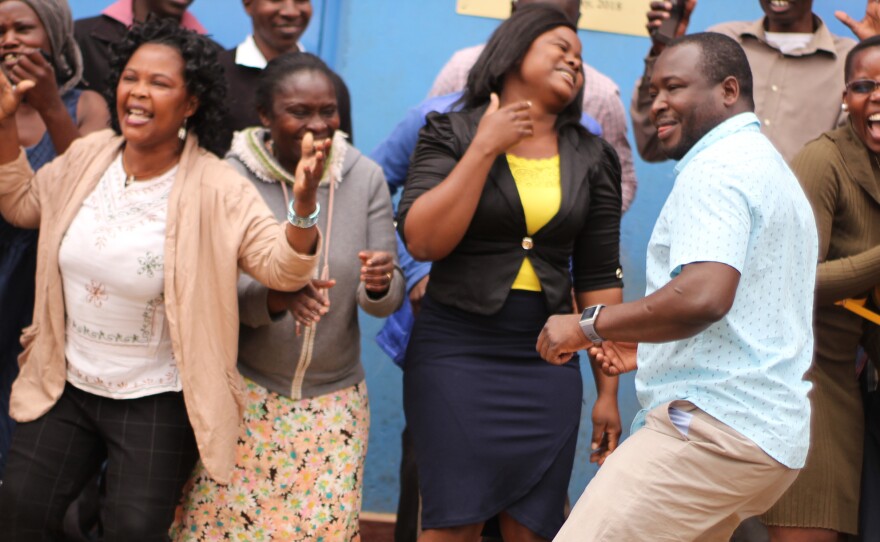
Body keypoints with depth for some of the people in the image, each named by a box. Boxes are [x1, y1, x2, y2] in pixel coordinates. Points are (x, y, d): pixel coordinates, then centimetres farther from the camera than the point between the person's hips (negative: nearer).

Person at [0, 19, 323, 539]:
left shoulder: (215, 189, -17)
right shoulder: (87, 156, -1)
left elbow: (283, 267, -23)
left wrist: (304, 205, -42)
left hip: (157, 401, -4)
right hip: (65, 385, 5)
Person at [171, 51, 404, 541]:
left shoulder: (366, 178, -3)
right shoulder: (234, 175, -10)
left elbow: (388, 300, -2)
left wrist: (380, 284, -25)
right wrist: (277, 296, -32)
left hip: (335, 400, 2)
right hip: (245, 393, -2)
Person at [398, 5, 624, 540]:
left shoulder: (592, 158, 9)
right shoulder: (452, 134, 1)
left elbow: (599, 278, 9)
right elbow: (422, 241, -11)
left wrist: (609, 391, 6)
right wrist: (485, 148, -13)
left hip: (547, 362, 3)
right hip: (457, 352, -3)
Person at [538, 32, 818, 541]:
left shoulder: (717, 168, -10)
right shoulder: (771, 168, 23)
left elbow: (703, 296, -26)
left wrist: (588, 325, -16)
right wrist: (649, 346, 26)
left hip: (713, 426, -11)